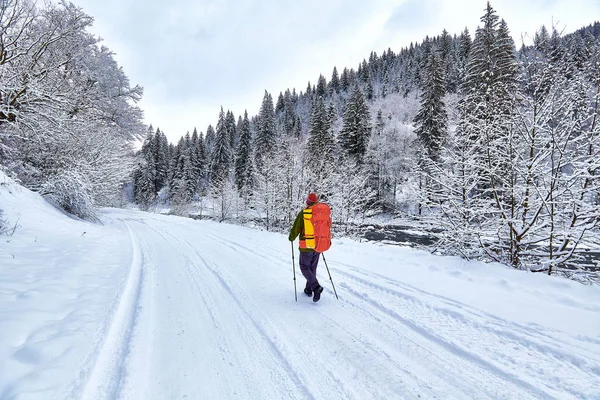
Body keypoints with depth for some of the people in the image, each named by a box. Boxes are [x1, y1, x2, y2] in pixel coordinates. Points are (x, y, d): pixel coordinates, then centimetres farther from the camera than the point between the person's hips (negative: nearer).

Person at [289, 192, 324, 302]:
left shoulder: (303, 213, -14)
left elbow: (296, 229, -11)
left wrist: (291, 238, 9)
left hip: (306, 247, -5)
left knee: (305, 267, 7)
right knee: (312, 268, 18)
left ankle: (316, 287, -11)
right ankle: (309, 289, 27)